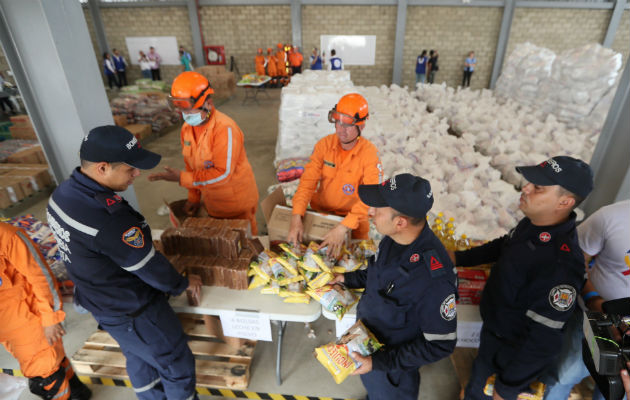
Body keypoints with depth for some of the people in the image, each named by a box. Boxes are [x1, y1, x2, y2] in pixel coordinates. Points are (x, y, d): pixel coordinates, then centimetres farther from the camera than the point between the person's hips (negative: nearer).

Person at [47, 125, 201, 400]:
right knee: (177, 366, 14)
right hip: (133, 312, -9)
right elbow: (149, 267, -24)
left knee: (139, 360, 30)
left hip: (102, 302, 9)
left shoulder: (64, 192, -9)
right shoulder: (109, 219, -38)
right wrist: (182, 285, -5)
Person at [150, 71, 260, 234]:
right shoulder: (187, 128, -1)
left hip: (237, 203, -7)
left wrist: (182, 178, -26)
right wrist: (193, 197, 9)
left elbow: (223, 173, -29)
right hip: (212, 203, 7)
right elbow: (192, 165, 9)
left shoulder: (225, 129, -26)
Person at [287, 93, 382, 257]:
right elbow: (308, 181, -16)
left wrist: (343, 228, -39)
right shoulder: (325, 144, -11)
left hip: (352, 217, -2)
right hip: (320, 211, 2)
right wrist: (296, 218, -29)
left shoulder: (369, 153, -20)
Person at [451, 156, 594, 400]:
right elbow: (505, 246, 10)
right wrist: (459, 257, 5)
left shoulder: (560, 265, -37)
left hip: (514, 351, -6)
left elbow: (544, 341, -31)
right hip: (492, 329, 7)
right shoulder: (532, 223, -12)